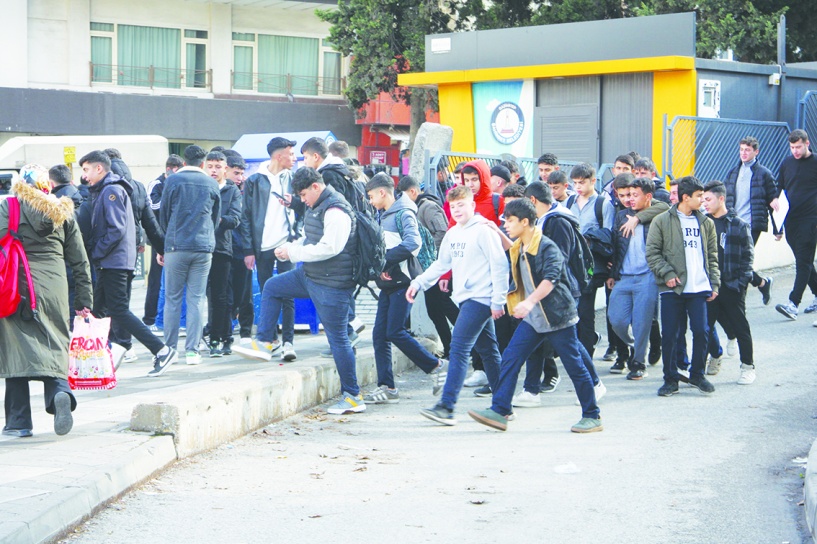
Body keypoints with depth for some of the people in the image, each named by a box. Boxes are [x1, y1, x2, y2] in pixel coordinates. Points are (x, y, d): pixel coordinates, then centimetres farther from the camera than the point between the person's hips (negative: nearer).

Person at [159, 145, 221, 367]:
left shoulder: (173, 180, -1)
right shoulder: (211, 184, 6)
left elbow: (163, 215, 8)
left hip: (176, 246, -1)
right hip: (204, 247, 2)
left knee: (172, 298, 6)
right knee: (197, 299, 2)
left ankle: (169, 348, 8)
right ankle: (192, 350, 0)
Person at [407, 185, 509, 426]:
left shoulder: (483, 230, -11)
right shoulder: (452, 233, 14)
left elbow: (500, 265, -13)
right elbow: (442, 264, 22)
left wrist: (498, 300, -15)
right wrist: (418, 283, 11)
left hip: (480, 298, -9)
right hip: (465, 298, 9)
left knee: (458, 348, -14)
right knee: (487, 350, 13)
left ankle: (446, 407, -17)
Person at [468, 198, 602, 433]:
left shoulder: (547, 247, -17)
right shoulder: (518, 249, 9)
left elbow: (550, 279, -31)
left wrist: (529, 302, -43)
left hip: (557, 316, -8)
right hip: (532, 318, 8)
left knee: (574, 366, 0)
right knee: (510, 358, -3)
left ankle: (592, 416, 11)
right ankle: (499, 411, -4)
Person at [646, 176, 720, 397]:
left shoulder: (706, 223, 12)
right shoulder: (662, 221, 0)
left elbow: (712, 257, 15)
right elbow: (652, 253, -2)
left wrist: (714, 284, 7)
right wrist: (667, 273, -13)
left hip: (699, 288, 3)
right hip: (672, 288, -3)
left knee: (701, 331, -2)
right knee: (670, 335, 1)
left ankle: (697, 374, 16)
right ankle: (671, 379, 11)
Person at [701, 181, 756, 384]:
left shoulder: (738, 225, -4)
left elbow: (748, 255, -2)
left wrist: (741, 281, -10)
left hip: (732, 286, -4)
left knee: (740, 326, 2)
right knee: (706, 324, 8)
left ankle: (748, 366, 12)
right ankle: (715, 357, 28)